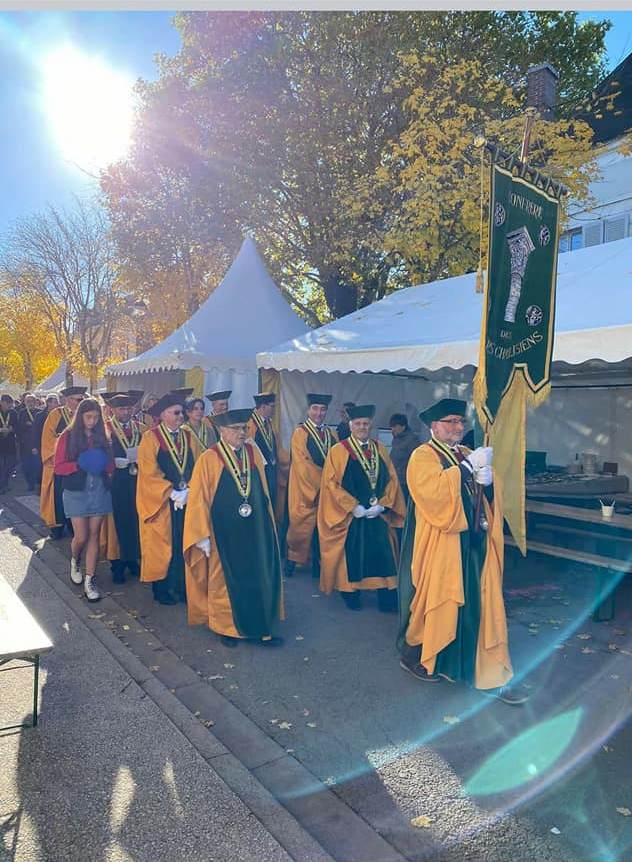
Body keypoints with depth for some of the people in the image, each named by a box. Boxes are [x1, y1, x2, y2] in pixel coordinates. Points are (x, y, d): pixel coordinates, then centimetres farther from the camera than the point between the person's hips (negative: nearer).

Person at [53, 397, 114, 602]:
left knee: (94, 536, 3)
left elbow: (111, 466, 7)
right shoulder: (68, 436, -2)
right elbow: (58, 467, -4)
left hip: (99, 491, 3)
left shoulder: (102, 436, 6)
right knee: (81, 537, -2)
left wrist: (103, 464, -15)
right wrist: (79, 464, -19)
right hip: (76, 491, -2)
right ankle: (75, 561, 32)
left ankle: (89, 580, 10)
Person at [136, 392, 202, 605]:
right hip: (160, 502, -3)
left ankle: (183, 586, 17)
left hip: (188, 499, 4)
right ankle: (162, 589, 18)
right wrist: (172, 493, -16)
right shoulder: (151, 438, -5)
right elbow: (150, 473, -11)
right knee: (162, 544, 4)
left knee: (184, 544, 5)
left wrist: (189, 491, -11)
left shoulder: (188, 437, 8)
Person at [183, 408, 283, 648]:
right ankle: (227, 628, 30)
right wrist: (203, 536, -9)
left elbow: (263, 491, 8)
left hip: (255, 530, 4)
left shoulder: (253, 453, 2)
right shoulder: (208, 460, -10)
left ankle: (260, 629, 23)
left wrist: (268, 524, 8)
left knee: (260, 578, 8)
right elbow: (198, 501, -9)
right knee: (225, 581, 11)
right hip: (224, 533, -4)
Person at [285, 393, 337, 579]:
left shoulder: (331, 435, 11)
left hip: (326, 491, 5)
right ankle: (292, 560, 18)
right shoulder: (300, 433, -5)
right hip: (305, 489, -4)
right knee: (301, 525, 0)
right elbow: (303, 464, -12)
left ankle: (318, 565, 17)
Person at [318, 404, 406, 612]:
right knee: (352, 557, 3)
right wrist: (353, 507, -14)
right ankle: (351, 596, 19)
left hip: (378, 515, 3)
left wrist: (382, 504, -6)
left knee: (383, 555, 0)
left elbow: (392, 478, 8)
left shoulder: (380, 449, 9)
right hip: (349, 516, -3)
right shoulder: (338, 451, -3)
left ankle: (387, 599, 8)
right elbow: (331, 483, -9)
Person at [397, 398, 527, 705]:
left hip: (473, 544, 6)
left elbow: (492, 496, 11)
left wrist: (487, 479, -11)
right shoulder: (422, 457, -7)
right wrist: (467, 467, -20)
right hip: (440, 546, -6)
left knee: (481, 606, 6)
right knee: (435, 601, 7)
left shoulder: (466, 454, 15)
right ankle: (414, 654, 29)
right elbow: (435, 491, -24)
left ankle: (489, 675, 14)